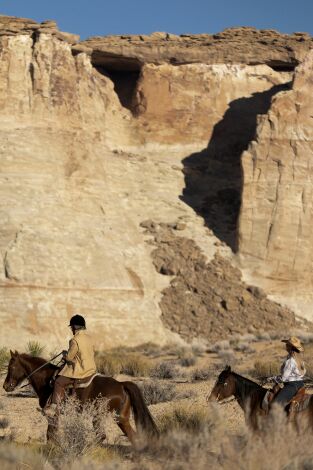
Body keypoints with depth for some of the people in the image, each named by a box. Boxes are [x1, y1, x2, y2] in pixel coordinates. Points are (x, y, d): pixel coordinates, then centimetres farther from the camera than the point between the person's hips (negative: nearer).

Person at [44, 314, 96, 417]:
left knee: (59, 382, -4)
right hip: (91, 368, 9)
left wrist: (65, 354, 8)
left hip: (80, 371, -9)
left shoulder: (75, 340, -19)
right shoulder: (88, 338, 6)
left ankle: (53, 406, -7)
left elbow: (69, 357, -16)